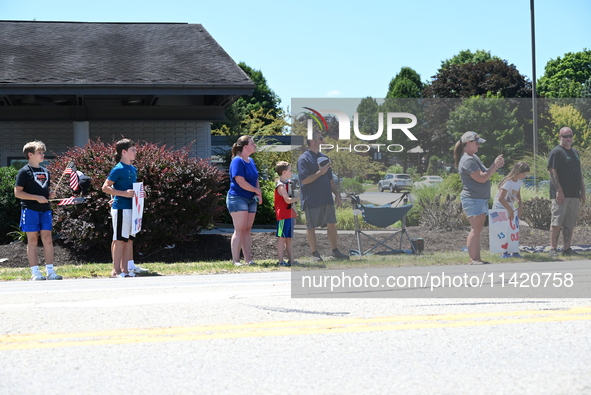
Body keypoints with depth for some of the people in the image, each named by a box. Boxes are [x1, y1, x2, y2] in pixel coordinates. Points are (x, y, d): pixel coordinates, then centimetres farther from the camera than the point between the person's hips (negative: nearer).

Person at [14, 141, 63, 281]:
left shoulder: (45, 171, 16)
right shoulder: (24, 172, -4)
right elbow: (18, 192, -10)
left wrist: (50, 194, 4)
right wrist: (37, 198, -17)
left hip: (45, 210, 6)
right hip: (30, 210, -6)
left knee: (47, 240, 2)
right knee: (32, 240, -1)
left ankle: (50, 271, 5)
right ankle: (35, 272, 2)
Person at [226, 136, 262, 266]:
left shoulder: (251, 161, 15)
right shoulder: (237, 161, -12)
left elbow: (256, 179, 19)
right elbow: (241, 182, -20)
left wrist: (259, 194, 0)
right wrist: (257, 191, -10)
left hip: (251, 200, 8)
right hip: (237, 198, -8)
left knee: (247, 230, 7)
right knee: (239, 230, -11)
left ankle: (248, 259, 7)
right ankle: (235, 260, -11)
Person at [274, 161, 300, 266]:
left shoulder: (288, 183, 17)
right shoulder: (281, 186, -13)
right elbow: (287, 200, -24)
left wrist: (294, 216, 22)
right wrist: (299, 198, -15)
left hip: (289, 214, 9)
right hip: (283, 215, -9)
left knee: (289, 238, 11)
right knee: (282, 237, -6)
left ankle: (291, 260, 14)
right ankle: (280, 261, -4)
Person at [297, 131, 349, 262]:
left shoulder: (324, 157, 15)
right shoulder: (304, 159, -10)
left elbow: (330, 179, 20)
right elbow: (304, 180, -18)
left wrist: (337, 194, 14)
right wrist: (320, 172, -19)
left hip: (327, 198, 7)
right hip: (312, 200, -7)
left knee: (331, 224, 7)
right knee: (311, 226, 1)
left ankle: (335, 251, 14)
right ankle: (314, 253, 8)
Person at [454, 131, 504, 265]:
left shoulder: (474, 157, 18)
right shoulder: (468, 161, -15)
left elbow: (485, 173, 22)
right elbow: (481, 178, -20)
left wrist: (496, 166, 8)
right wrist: (495, 166, -15)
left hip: (481, 199, 10)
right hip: (472, 199, -10)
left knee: (477, 229, 9)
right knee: (476, 230, -12)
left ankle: (476, 259, 11)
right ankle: (473, 259, -13)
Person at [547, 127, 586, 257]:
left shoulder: (574, 152, 20)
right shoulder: (556, 152, -4)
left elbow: (579, 173, 23)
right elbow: (552, 172, -12)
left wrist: (582, 192, 18)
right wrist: (559, 190, -19)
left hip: (574, 195, 7)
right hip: (561, 195, -7)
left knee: (570, 224, 6)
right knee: (557, 223, -8)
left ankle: (567, 248, 11)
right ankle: (553, 249, -7)